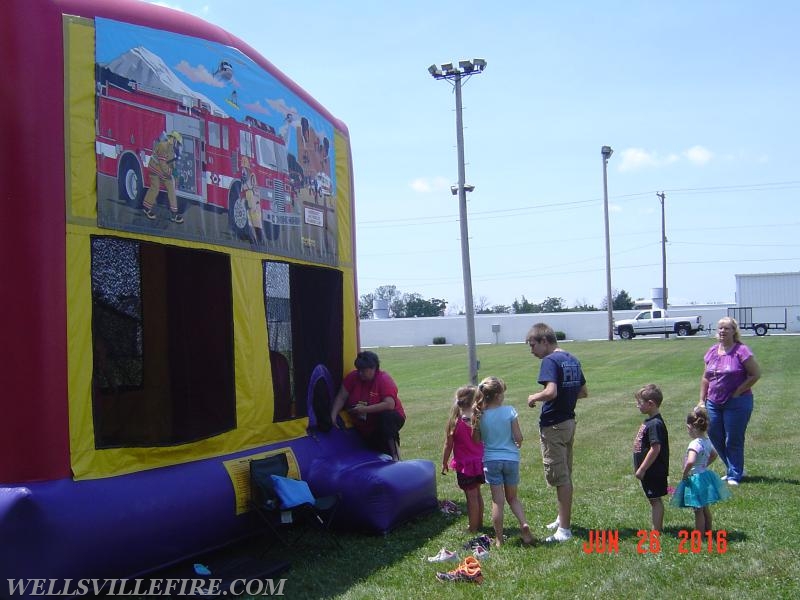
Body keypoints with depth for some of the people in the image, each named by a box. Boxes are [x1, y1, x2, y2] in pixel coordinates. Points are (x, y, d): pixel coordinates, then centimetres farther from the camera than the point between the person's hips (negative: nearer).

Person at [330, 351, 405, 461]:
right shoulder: (353, 377, -8)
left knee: (386, 416, -37)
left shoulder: (384, 380, -21)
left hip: (389, 419, -5)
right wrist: (333, 415, -24)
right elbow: (341, 397, -8)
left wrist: (364, 409, -37)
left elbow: (389, 404, -33)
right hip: (364, 429, 5)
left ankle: (396, 455, -30)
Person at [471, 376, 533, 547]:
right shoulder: (510, 411, -11)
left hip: (491, 461, 0)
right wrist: (518, 445, 12)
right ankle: (524, 524, -5)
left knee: (497, 501, 6)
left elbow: (476, 440, 0)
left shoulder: (479, 415, -7)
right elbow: (518, 437, -9)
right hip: (511, 459, 0)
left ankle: (499, 539, 10)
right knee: (512, 497, 18)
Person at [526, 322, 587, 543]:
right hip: (569, 422, 9)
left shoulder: (550, 361, -17)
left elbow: (551, 391, -30)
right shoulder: (572, 360, 10)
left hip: (553, 425, -9)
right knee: (565, 475, 19)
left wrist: (534, 397, -13)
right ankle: (563, 519, 31)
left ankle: (564, 529, 4)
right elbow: (583, 392, 17)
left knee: (559, 477, -2)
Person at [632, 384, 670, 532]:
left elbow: (655, 449, -27)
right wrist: (639, 468, 19)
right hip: (649, 471, 10)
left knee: (655, 500, -2)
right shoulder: (650, 421, 11)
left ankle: (656, 531, 5)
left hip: (653, 471, -10)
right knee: (654, 500, 17)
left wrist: (642, 469, -23)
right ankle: (657, 528, 26)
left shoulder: (655, 424, -22)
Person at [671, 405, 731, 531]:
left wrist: (685, 474, -24)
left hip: (696, 479, -9)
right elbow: (714, 455, 23)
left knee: (698, 510, 1)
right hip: (705, 475, 9)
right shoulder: (707, 441, 3)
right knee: (705, 508, 21)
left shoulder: (695, 444, -26)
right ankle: (708, 531, 34)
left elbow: (690, 462, -39)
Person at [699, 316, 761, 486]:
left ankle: (734, 475, 15)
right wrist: (702, 400, 9)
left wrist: (738, 392, -11)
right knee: (715, 437, 10)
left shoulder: (741, 351, -10)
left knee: (733, 440, 0)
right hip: (714, 402, 6)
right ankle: (736, 469, 28)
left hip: (736, 403, -6)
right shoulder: (712, 351, 8)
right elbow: (705, 378, 14)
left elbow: (756, 374, -11)